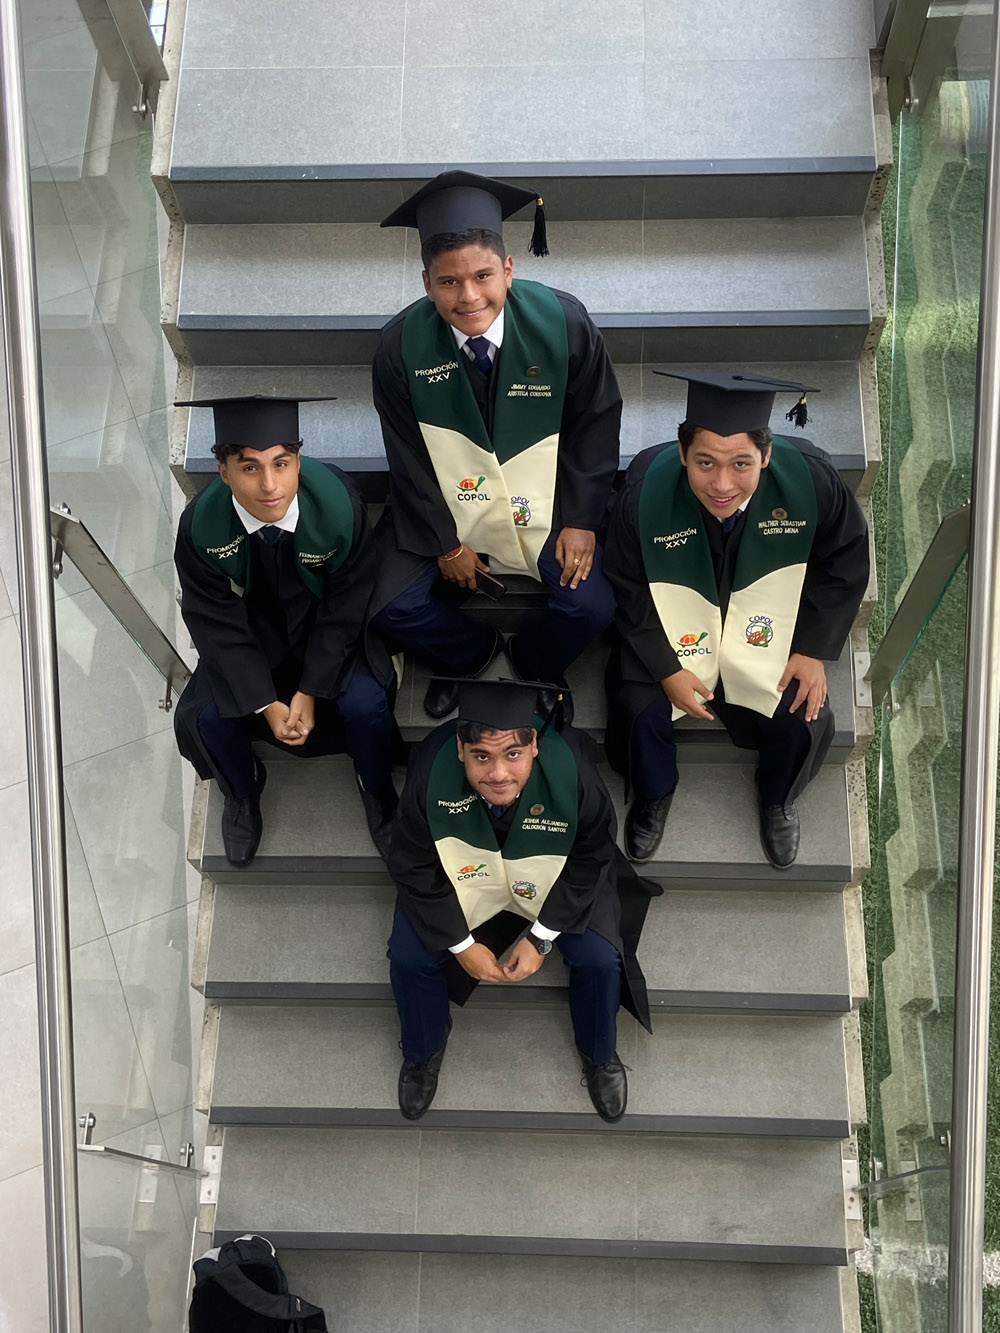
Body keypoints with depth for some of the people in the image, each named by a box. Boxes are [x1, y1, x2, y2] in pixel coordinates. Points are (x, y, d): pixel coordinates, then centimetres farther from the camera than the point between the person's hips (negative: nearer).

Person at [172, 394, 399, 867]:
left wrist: (309, 691, -17)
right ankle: (243, 793, 20)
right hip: (249, 626, 1)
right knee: (211, 716, -17)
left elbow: (344, 609, -17)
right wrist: (267, 703, -18)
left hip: (325, 621, -1)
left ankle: (376, 788, 13)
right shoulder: (201, 525, -28)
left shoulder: (338, 505, -31)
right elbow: (220, 625, -15)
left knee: (364, 704, -22)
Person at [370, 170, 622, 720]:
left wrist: (581, 520, -11)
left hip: (543, 502, 0)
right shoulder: (401, 346, -19)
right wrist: (444, 542, -7)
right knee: (396, 609, -13)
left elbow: (595, 421, -8)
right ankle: (467, 654, 22)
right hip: (442, 506, 1)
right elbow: (409, 457, -7)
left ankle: (534, 665, 20)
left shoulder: (563, 322, -20)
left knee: (589, 609, -17)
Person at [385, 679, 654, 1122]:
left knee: (600, 959, -14)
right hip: (461, 876, 1)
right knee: (409, 957, -12)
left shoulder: (571, 772, -36)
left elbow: (590, 860, -16)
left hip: (555, 881, 0)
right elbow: (414, 867, -17)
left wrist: (541, 938, -16)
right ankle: (421, 1053, 23)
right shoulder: (431, 772, -35)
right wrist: (461, 945, -15)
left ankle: (600, 1056, 21)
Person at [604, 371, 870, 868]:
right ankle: (653, 793, 19)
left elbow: (844, 562, -9)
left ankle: (776, 797, 24)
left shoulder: (810, 478, -29)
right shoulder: (647, 487, -31)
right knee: (641, 710, -17)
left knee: (804, 720, -13)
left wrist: (814, 650, -11)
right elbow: (629, 585, -13)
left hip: (771, 620, 1)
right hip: (673, 624, 0)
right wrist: (666, 668, -15)